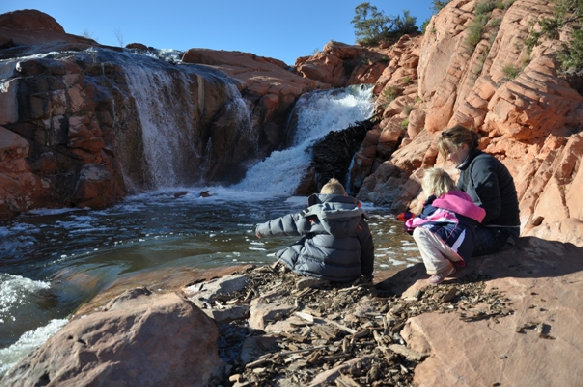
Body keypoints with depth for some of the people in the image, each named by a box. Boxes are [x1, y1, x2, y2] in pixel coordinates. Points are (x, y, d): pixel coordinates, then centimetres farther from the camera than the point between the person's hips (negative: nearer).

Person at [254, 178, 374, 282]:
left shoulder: (314, 214, -2)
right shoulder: (359, 220, 7)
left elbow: (286, 223, 8)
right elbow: (367, 249, 13)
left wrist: (261, 229, 25)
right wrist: (367, 275, 28)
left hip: (318, 271, -4)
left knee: (283, 254, 15)